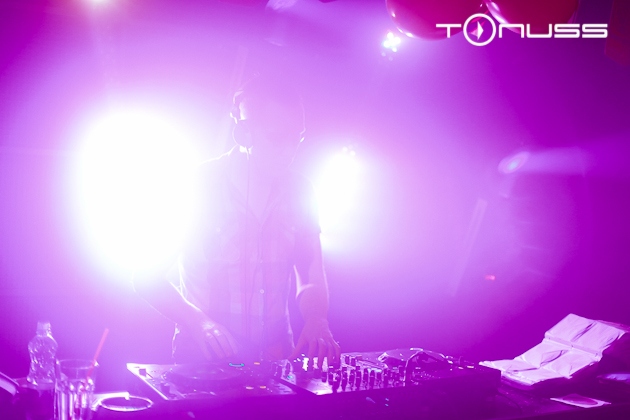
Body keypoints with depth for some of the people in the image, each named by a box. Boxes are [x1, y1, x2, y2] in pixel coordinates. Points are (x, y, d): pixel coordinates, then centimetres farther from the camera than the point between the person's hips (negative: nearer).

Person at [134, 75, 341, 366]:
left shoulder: (298, 190, 8)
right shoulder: (198, 184, -4)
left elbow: (311, 278, 10)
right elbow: (147, 277, -5)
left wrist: (317, 321, -11)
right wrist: (198, 322, -21)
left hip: (275, 354, 4)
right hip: (202, 356, -3)